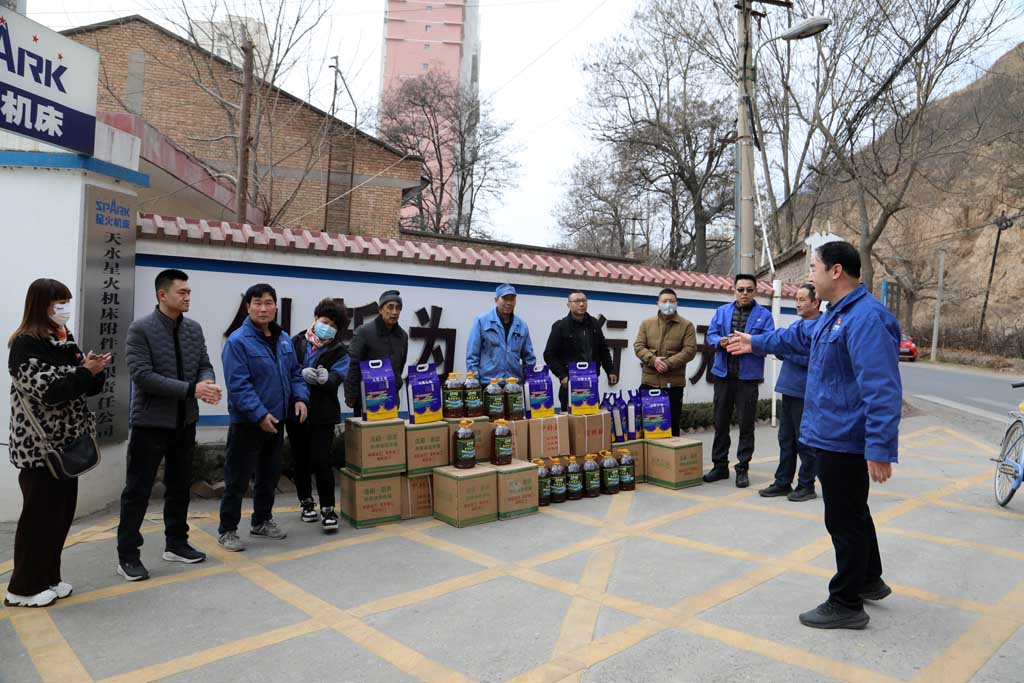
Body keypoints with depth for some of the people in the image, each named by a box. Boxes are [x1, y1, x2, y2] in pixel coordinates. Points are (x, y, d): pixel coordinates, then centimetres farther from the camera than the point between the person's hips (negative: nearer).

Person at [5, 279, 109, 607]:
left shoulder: (66, 341, 10)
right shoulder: (25, 345, -13)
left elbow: (90, 387, 11)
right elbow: (48, 391, -22)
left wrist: (96, 370, -9)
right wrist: (86, 371, -17)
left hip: (66, 444, 8)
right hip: (39, 446, -8)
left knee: (62, 513, 13)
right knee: (40, 515, 1)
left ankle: (48, 577, 26)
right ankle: (23, 588, 14)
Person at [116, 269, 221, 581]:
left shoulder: (194, 328, 7)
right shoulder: (140, 329, -12)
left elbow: (205, 365, 8)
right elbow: (142, 376, -20)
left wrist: (208, 384, -16)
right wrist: (191, 389, -25)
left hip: (185, 421, 6)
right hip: (150, 422, -6)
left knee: (180, 486, 16)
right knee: (137, 490, 3)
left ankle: (176, 543, 29)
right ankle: (127, 555, 14)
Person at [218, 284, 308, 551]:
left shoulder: (284, 339, 8)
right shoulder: (237, 341, -14)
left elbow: (294, 373, 15)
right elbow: (238, 385, -20)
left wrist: (300, 398, -2)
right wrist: (259, 415, -24)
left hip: (276, 421, 7)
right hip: (247, 423, -7)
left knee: (269, 475, 18)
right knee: (237, 479, 2)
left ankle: (262, 521, 33)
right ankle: (227, 530, 16)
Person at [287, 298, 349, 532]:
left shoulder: (339, 351, 3)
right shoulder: (296, 342, 6)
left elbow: (338, 377, -10)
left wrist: (326, 377, -33)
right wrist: (302, 374, -22)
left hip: (323, 413, -2)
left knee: (321, 461, -8)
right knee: (300, 460, 12)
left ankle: (328, 509, 2)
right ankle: (306, 503, 30)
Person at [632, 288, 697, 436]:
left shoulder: (686, 325, 3)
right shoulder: (647, 323, 10)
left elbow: (690, 350, -6)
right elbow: (638, 346, 3)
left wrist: (669, 363, -17)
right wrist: (653, 359, -15)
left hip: (674, 382, -2)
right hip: (649, 381, 2)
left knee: (672, 423, 6)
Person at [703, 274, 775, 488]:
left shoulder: (764, 314, 1)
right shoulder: (722, 311, 11)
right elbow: (710, 335, 7)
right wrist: (721, 341, -14)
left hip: (748, 377, -3)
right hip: (723, 375, 3)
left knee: (746, 424, 3)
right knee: (721, 422, 10)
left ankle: (742, 468, 14)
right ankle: (719, 465, 21)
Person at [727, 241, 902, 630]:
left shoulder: (866, 318, -23)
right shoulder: (837, 314, 11)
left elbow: (882, 389, -30)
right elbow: (802, 337, 31)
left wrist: (880, 449, -32)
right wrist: (757, 343, 38)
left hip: (843, 441, -11)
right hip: (832, 435, 11)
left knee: (845, 520, 2)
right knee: (852, 513, 24)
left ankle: (846, 605, 16)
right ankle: (869, 581, 41)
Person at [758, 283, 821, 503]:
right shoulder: (796, 325, 15)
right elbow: (782, 352, 20)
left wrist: (785, 350, -16)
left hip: (805, 394, -8)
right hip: (789, 391, 8)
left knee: (805, 443, 3)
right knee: (786, 440, 14)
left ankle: (806, 486, 15)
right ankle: (782, 483, 23)